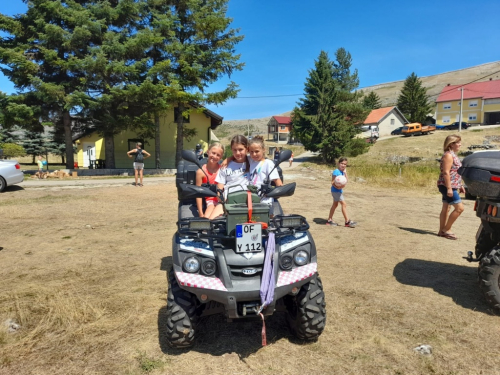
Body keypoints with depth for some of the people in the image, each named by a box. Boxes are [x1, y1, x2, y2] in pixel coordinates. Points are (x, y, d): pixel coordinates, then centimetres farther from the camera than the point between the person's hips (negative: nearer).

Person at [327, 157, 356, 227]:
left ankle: (329, 220, 24)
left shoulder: (342, 172, 8)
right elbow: (332, 182, -18)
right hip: (335, 190, -10)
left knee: (335, 204, 15)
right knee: (344, 204, -9)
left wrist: (345, 172, -2)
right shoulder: (336, 172, -17)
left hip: (339, 190, 10)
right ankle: (347, 221, -2)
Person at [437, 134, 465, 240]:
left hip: (451, 187, 10)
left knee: (446, 208, 12)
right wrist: (449, 188, -24)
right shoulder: (448, 155, -15)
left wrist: (460, 186, 21)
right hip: (447, 186, -10)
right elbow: (446, 173, -21)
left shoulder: (453, 155, 16)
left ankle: (442, 231, 18)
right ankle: (446, 229, 0)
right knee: (459, 208, -9)